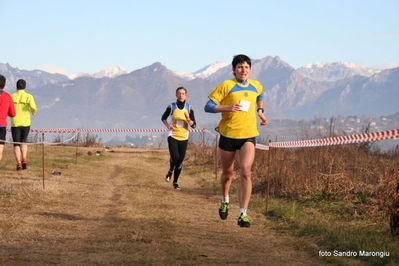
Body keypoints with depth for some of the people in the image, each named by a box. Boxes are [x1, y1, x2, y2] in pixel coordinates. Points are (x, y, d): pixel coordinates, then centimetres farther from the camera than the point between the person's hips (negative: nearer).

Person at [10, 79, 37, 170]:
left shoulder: (12, 96, -1)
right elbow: (33, 107, -17)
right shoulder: (29, 96, -3)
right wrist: (33, 112, 6)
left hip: (15, 123, -1)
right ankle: (24, 159, 0)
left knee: (16, 144, 5)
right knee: (24, 142, 19)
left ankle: (18, 163, -9)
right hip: (26, 123, 1)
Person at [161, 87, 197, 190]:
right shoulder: (172, 106, -3)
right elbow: (163, 118, 13)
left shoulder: (189, 108, 0)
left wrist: (188, 119, -20)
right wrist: (168, 125, -7)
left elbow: (194, 125, 0)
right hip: (173, 136, -2)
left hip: (183, 137, 2)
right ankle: (171, 171, 14)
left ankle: (175, 182, 18)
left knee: (180, 160, 3)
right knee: (175, 157, -19)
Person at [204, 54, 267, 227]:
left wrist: (260, 111, 19)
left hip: (248, 136, 2)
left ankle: (243, 214, -16)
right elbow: (208, 106, -11)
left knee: (245, 172, -17)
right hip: (228, 135, -1)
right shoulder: (226, 86, -9)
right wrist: (227, 108, -24)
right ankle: (225, 201, 44)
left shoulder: (256, 86, 6)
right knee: (227, 173, 13)